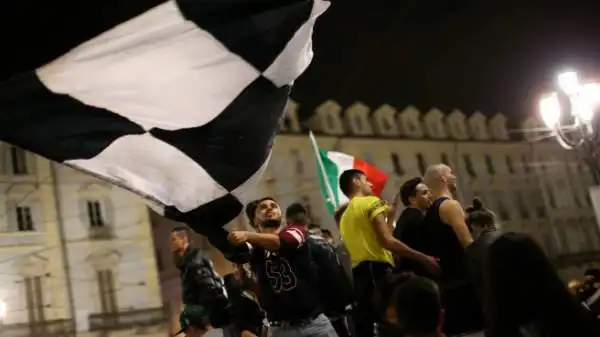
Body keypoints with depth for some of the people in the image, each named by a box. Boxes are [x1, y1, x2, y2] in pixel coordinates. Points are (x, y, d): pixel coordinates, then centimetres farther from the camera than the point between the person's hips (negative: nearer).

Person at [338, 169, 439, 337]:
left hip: (358, 273, 8)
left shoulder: (345, 217, 23)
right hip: (378, 269, -8)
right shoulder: (371, 202, -2)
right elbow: (386, 241, -13)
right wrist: (423, 258, -10)